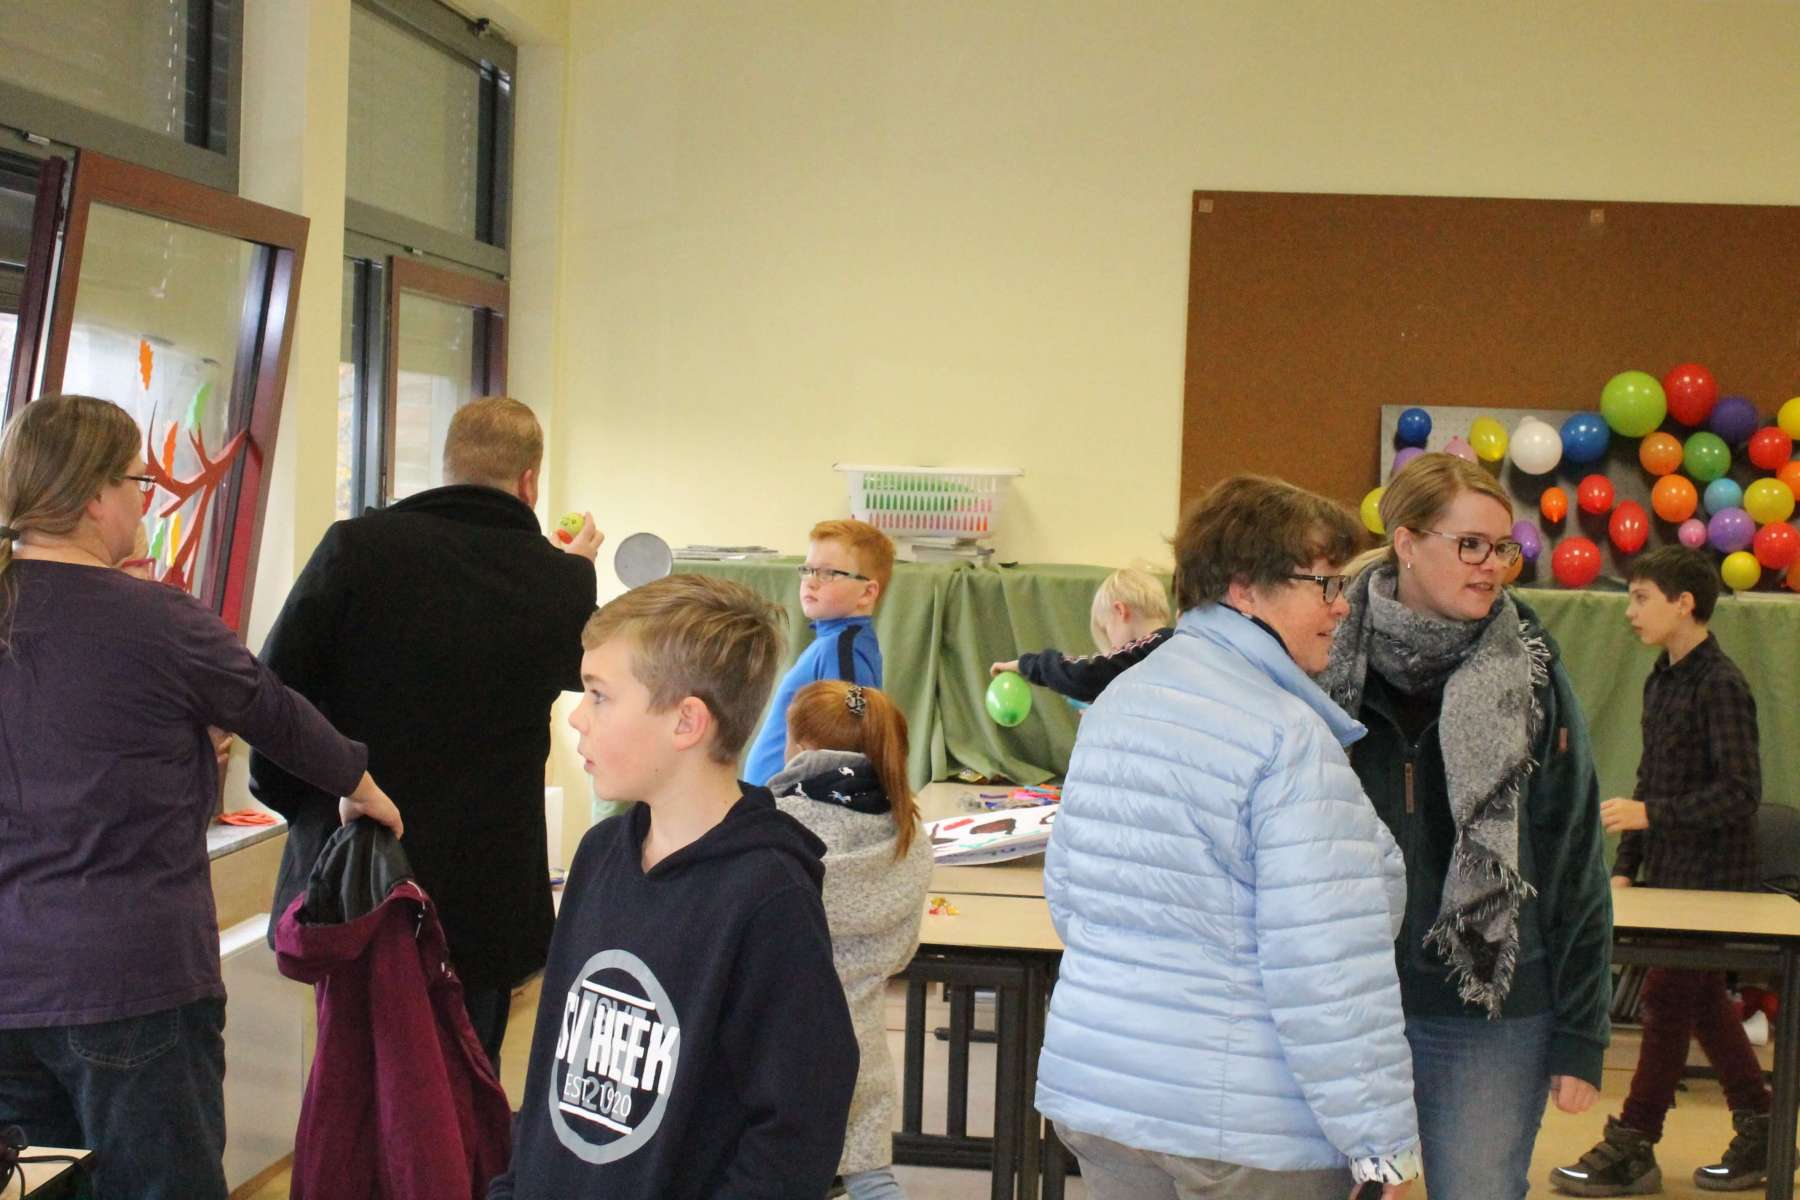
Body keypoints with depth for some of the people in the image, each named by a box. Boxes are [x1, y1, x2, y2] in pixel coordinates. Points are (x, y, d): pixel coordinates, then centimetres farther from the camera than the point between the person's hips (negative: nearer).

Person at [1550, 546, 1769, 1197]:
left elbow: (1741, 793, -20)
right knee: (1703, 1002, 13)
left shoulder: (1720, 685, -16)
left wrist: (1650, 815, -22)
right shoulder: (1661, 680, 10)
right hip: (1669, 872, 9)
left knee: (1667, 1001, -3)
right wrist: (1626, 866, 13)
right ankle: (1759, 1136, 24)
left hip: (1711, 877, -9)